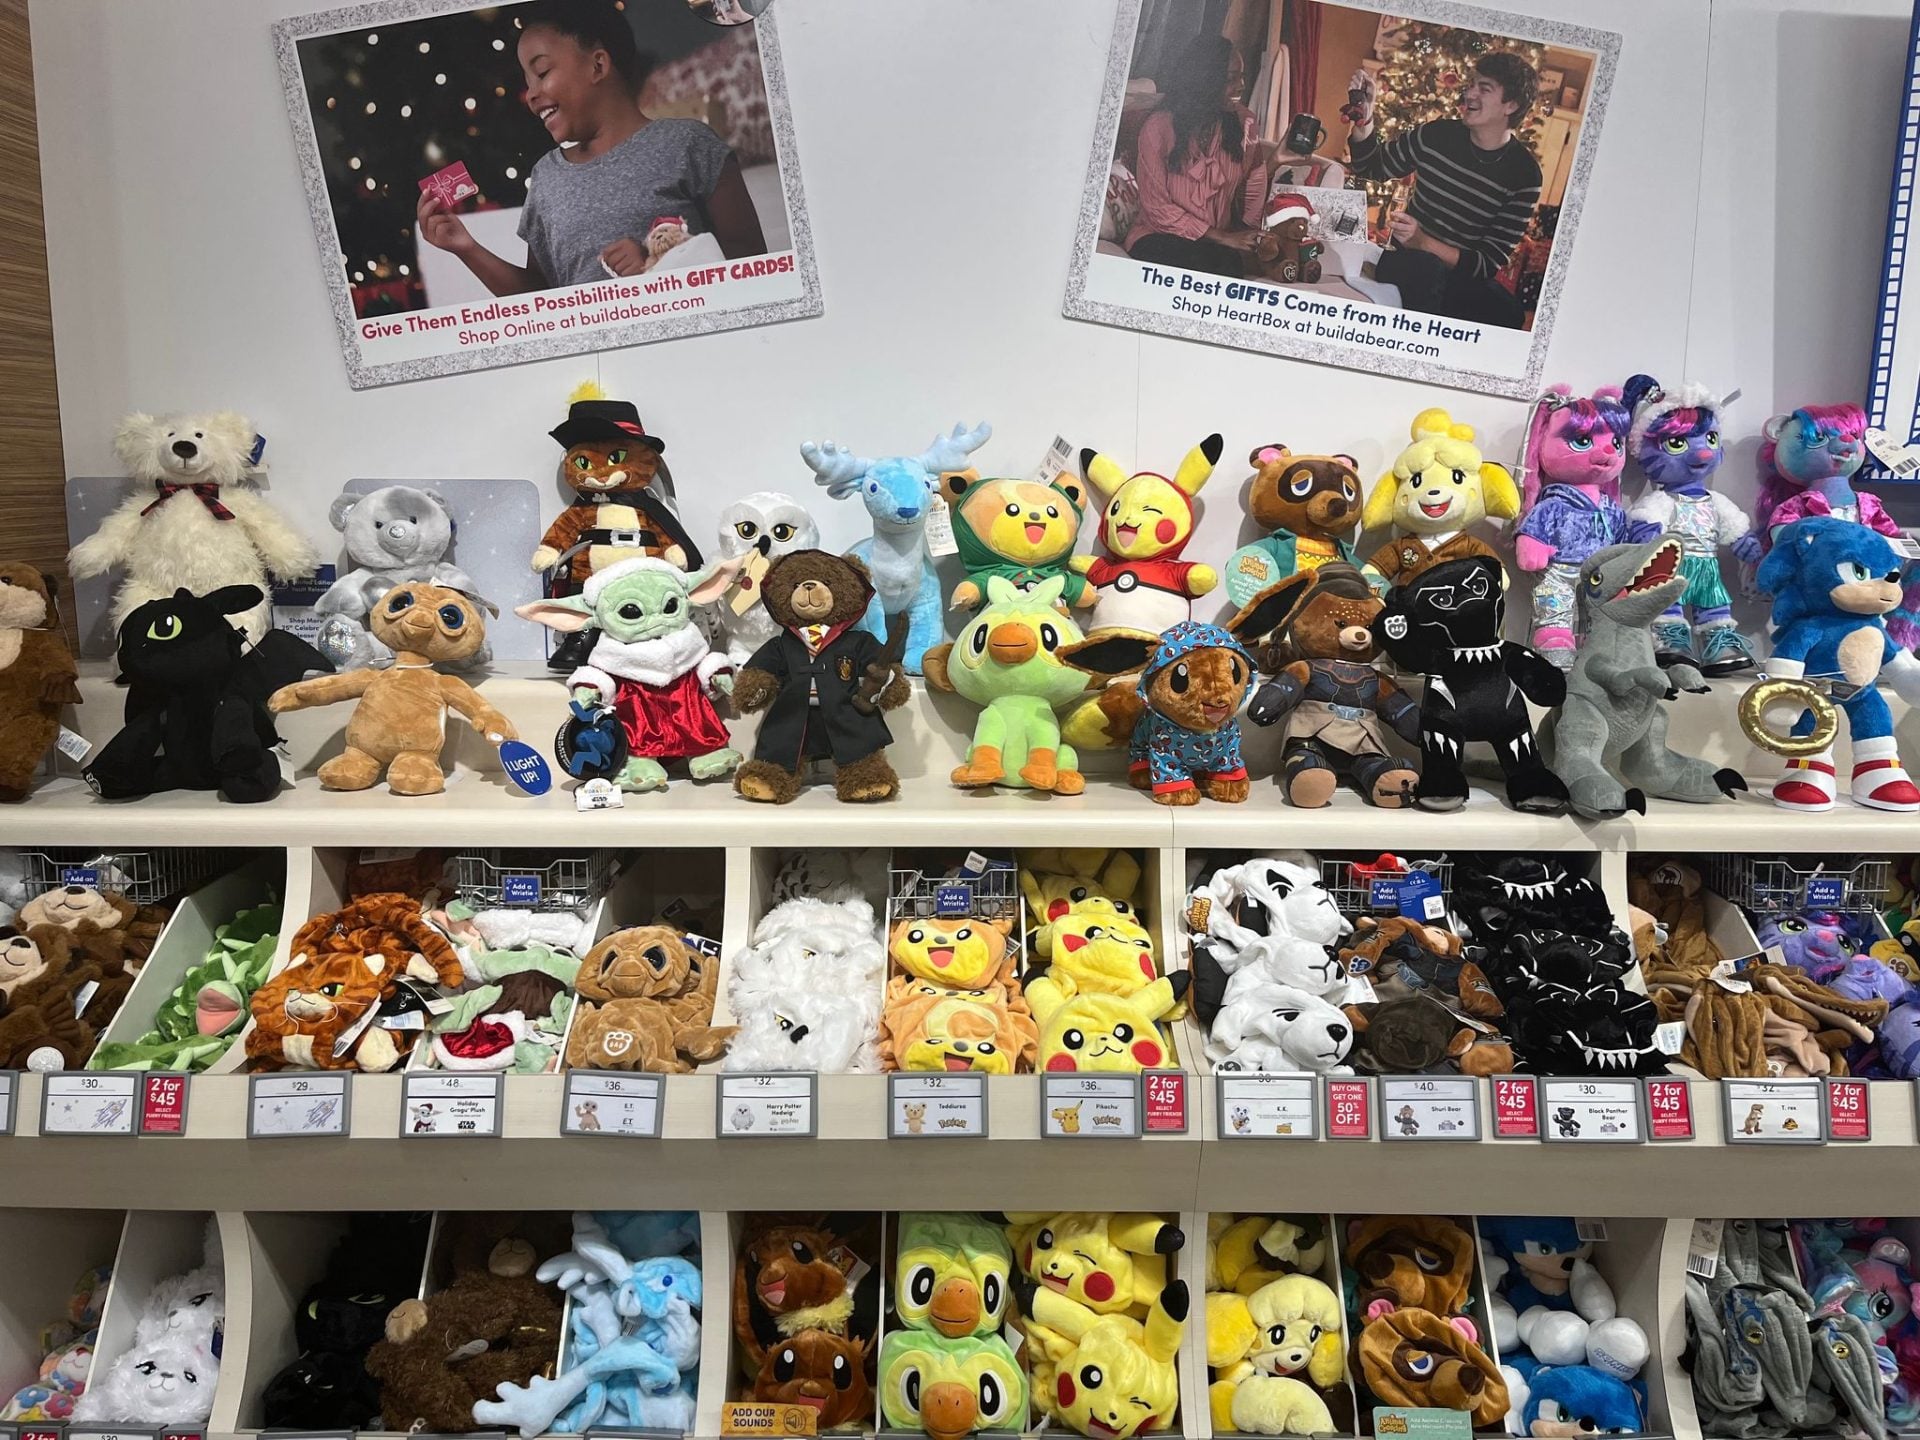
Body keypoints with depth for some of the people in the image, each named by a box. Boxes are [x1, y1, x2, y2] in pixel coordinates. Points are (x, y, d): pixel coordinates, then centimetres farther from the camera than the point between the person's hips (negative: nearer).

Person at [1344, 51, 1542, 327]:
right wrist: (1363, 118, -7)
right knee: (1425, 268, -36)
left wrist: (1423, 242, -28)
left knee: (1511, 318, -32)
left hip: (1464, 275, -1)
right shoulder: (1436, 135, -2)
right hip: (1406, 260, 1)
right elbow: (1370, 167, 14)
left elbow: (1488, 265, -13)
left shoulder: (1524, 175, -8)